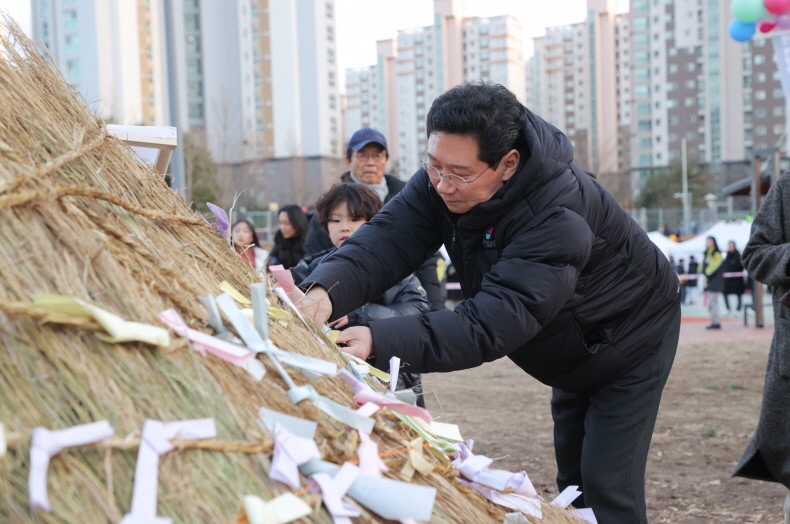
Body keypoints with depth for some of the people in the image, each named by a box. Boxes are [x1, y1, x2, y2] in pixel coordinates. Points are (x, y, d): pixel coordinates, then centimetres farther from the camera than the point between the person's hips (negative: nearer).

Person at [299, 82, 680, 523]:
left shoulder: (558, 216, -41)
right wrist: (327, 292, -51)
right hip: (574, 351, 8)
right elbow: (388, 239, -30)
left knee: (607, 487, -10)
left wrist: (380, 342, -59)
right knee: (573, 480, 17)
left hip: (631, 341, -7)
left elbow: (493, 324, -49)